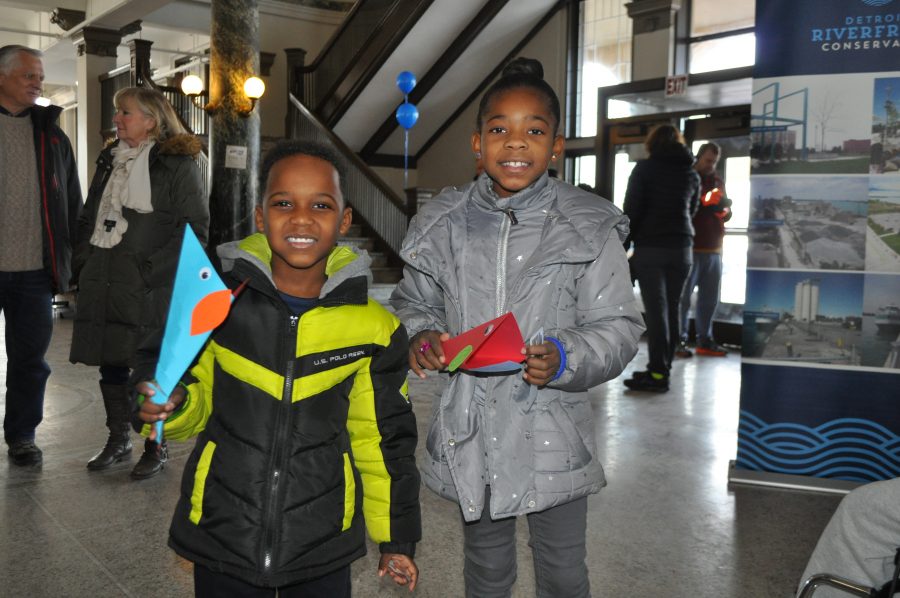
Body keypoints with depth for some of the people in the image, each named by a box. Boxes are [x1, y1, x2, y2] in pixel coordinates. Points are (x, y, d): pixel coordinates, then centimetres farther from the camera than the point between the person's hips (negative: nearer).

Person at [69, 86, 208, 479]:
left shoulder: (177, 164, -7)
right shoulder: (109, 160, 15)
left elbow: (195, 227, -11)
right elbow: (89, 217, 22)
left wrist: (154, 269, -16)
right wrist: (83, 261, 10)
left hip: (148, 290, -6)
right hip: (103, 287, 7)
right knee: (110, 366, 13)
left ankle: (156, 447, 17)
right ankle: (118, 440, 29)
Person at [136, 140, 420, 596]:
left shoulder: (374, 328, -7)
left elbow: (385, 437, 4)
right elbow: (199, 405, 6)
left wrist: (396, 537, 10)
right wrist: (172, 406, -16)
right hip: (220, 537, 0)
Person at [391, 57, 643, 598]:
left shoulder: (589, 227, -9)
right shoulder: (444, 223, -1)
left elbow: (619, 326, -7)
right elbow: (413, 301, 11)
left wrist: (564, 359, -24)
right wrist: (421, 334, -10)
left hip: (553, 436, -2)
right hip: (470, 433, 2)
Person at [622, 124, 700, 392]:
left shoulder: (645, 168, -1)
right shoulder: (692, 174, 13)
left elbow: (632, 209, -6)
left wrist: (623, 245, -3)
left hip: (650, 247, -4)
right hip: (681, 248, 4)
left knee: (656, 310, -6)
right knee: (672, 308, 9)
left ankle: (657, 373, -8)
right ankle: (663, 368, 13)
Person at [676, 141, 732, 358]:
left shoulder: (718, 181, 17)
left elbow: (726, 215, 19)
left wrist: (725, 208, -5)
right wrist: (704, 206, -18)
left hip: (713, 250, 6)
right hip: (689, 248, -6)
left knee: (709, 298, 9)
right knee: (683, 297, -5)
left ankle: (704, 340, 17)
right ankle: (679, 340, 0)